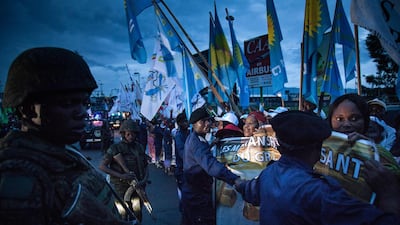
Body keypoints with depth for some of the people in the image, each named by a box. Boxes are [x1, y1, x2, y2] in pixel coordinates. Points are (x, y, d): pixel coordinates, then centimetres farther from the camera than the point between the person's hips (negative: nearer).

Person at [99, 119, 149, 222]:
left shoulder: (140, 147, 6)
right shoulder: (116, 148, -8)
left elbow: (145, 166, 10)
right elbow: (102, 166, -13)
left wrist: (144, 180, -9)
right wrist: (121, 176, -21)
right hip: (121, 187, -4)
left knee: (137, 214, 11)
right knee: (123, 215, 5)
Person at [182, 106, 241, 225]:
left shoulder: (192, 137, 7)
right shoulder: (197, 143, -26)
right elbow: (210, 164, -43)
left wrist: (211, 144, 9)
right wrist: (234, 179, -52)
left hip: (190, 193, 10)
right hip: (198, 197, -10)